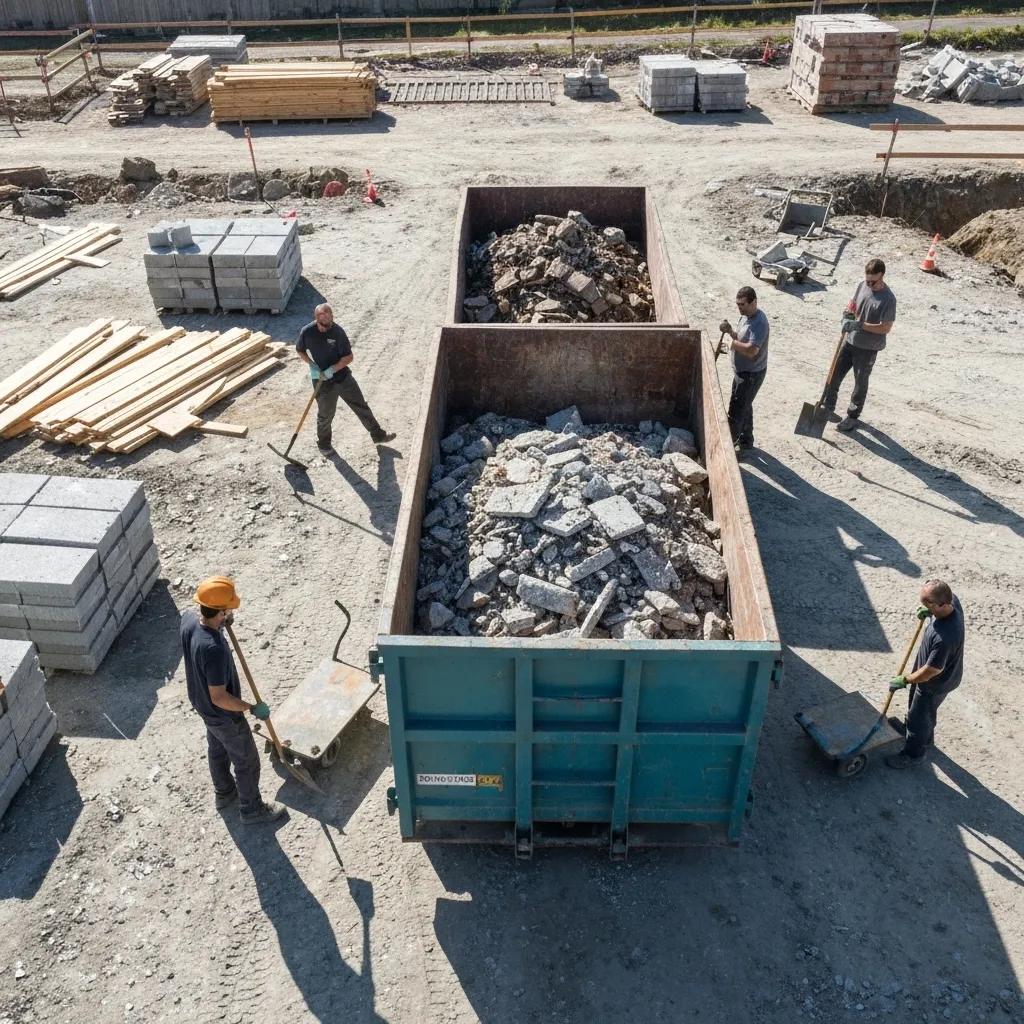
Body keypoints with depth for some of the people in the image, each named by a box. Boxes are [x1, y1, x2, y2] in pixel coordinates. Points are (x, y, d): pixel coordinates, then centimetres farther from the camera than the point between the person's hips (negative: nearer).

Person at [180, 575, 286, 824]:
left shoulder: (189, 618, -20)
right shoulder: (214, 649, -43)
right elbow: (219, 698, -34)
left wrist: (221, 624, -5)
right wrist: (253, 708, -21)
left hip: (202, 705, 8)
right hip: (224, 715, -8)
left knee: (217, 750, 32)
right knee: (247, 762, 17)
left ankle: (223, 793, 56)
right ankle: (252, 810, 39)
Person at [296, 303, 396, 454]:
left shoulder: (337, 331, -15)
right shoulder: (307, 332, -16)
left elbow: (348, 357, -11)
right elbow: (299, 350, 3)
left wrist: (332, 370, -23)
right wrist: (311, 365, -13)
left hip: (343, 376, 2)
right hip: (323, 382, -1)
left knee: (361, 406, 12)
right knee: (325, 415, 12)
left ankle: (378, 435, 29)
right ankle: (323, 444, 37)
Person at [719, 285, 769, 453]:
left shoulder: (759, 323, -27)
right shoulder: (745, 316, 3)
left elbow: (751, 350, -36)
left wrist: (733, 343, -20)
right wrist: (730, 331, -5)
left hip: (751, 374, -10)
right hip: (741, 370, 10)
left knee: (736, 411, -3)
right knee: (744, 407, 22)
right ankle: (746, 441, 37)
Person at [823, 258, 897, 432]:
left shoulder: (888, 299, -21)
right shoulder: (863, 285, -4)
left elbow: (886, 327, -22)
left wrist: (860, 325, -28)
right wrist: (848, 317, -9)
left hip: (868, 348, -5)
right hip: (850, 341, 6)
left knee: (860, 383, 9)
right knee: (835, 375, 11)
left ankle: (853, 416, 25)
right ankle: (828, 407, 31)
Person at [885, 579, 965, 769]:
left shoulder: (944, 638, -46)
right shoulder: (952, 600, -23)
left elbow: (930, 672, -30)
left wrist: (905, 680, -14)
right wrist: (929, 611, -9)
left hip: (936, 683, -8)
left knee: (919, 716, 18)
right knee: (922, 709, 33)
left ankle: (913, 755, 43)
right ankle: (925, 737, 60)